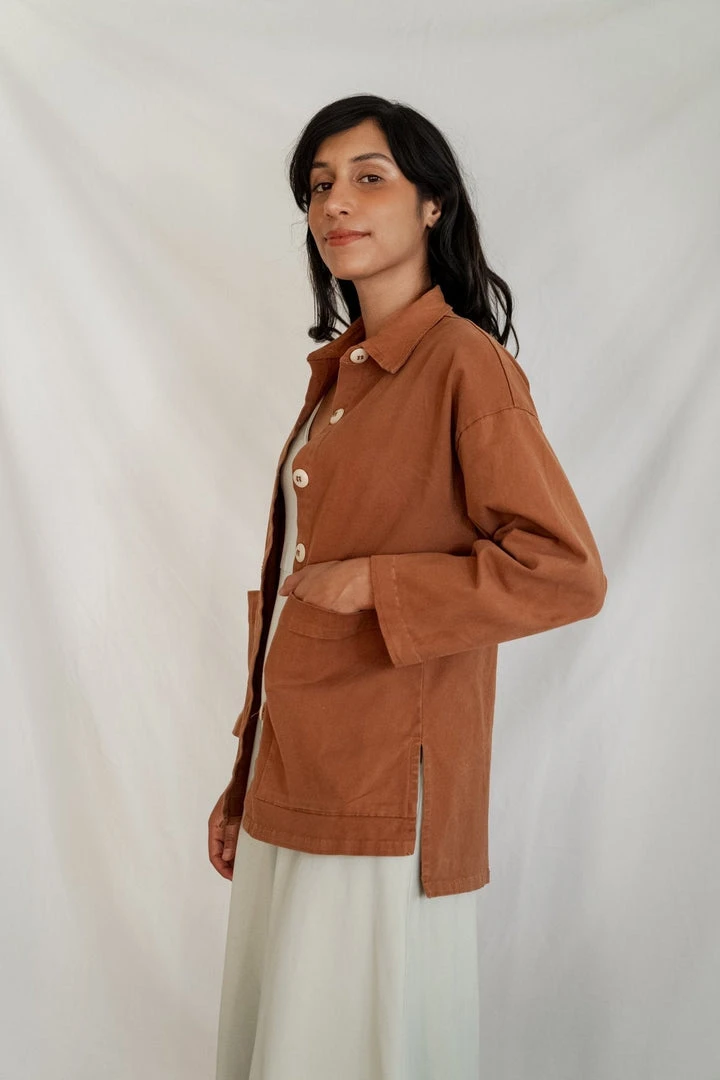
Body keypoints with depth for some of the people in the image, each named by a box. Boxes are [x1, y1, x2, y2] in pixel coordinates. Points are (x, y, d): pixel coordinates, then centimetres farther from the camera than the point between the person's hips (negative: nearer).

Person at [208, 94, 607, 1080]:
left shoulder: (464, 362, -11)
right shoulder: (338, 370, 13)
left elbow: (567, 572, -16)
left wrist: (374, 585, -18)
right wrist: (245, 779, 16)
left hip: (387, 787, -8)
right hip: (292, 777, 8)